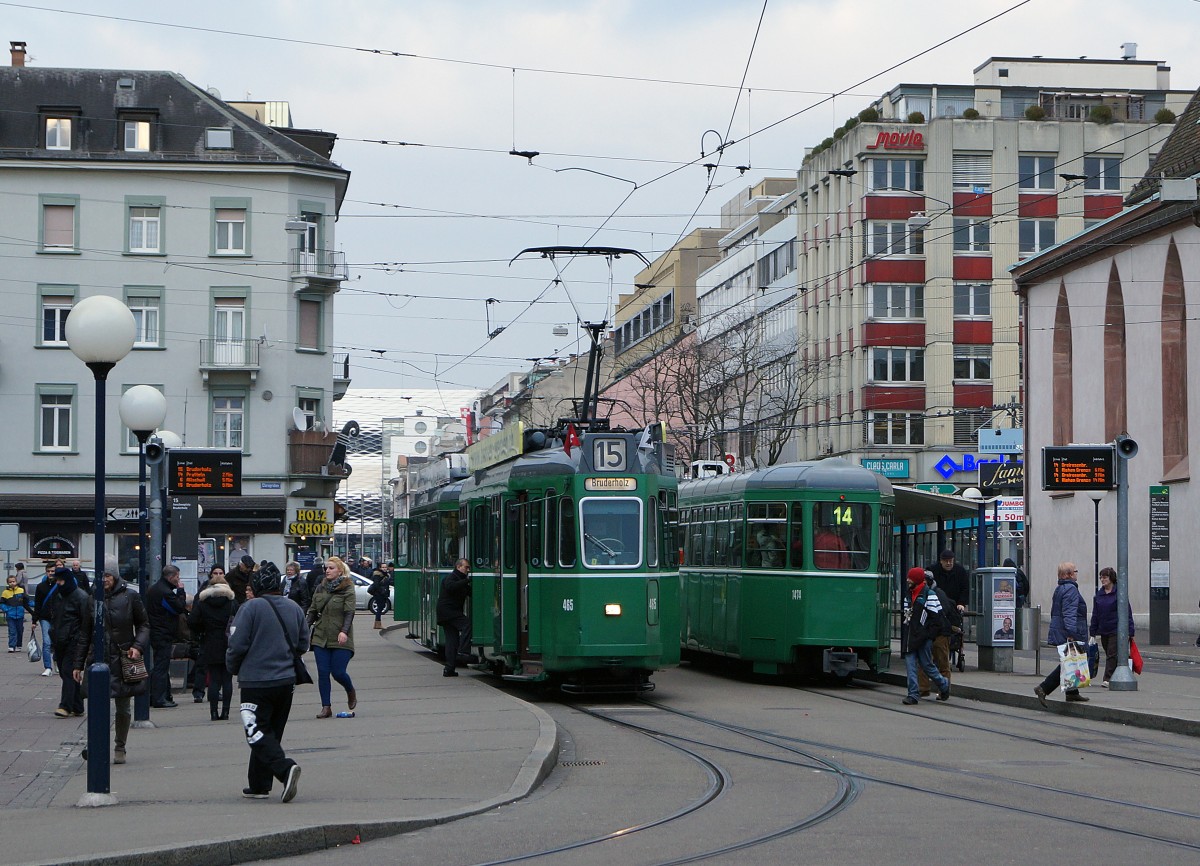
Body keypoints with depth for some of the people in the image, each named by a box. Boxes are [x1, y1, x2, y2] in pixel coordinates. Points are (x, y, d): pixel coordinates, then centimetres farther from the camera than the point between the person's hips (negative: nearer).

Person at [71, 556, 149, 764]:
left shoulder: (130, 597, 1)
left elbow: (144, 624, 8)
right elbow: (84, 634, 11)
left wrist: (138, 646, -10)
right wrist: (77, 664, 10)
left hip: (123, 660, 0)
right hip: (98, 659, 1)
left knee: (123, 708, 7)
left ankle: (120, 748, 20)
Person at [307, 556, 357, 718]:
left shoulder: (347, 589, -5)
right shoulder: (321, 588, 11)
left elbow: (349, 613, -14)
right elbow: (313, 610, 16)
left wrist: (344, 631, -28)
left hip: (340, 639, -5)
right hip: (321, 637, 5)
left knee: (338, 672, -6)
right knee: (323, 672, -1)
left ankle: (351, 692, 26)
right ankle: (326, 707, 5)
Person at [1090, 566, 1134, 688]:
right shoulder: (1099, 594, 10)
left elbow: (1127, 612, -7)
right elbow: (1095, 614, 15)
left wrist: (1130, 631, -10)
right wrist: (1093, 631, 13)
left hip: (1116, 631, -6)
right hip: (1103, 631, 6)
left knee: (1112, 655, -9)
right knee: (1109, 655, 12)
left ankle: (1108, 679, -12)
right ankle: (1112, 678, 20)